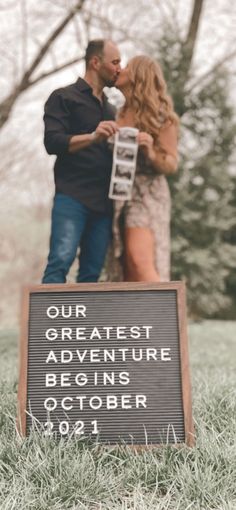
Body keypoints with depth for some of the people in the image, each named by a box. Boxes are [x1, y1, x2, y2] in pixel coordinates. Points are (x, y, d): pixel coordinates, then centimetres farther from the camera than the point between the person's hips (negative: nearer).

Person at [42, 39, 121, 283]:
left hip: (103, 201, 6)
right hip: (72, 196, -6)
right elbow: (52, 142, -8)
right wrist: (93, 137, -22)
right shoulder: (64, 97, 6)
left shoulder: (110, 109, 26)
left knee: (92, 271, 1)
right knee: (60, 261, -17)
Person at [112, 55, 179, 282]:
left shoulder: (160, 116, -2)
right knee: (129, 272, 1)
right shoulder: (121, 114, 15)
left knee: (140, 260, -23)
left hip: (146, 193, -6)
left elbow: (172, 165, -4)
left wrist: (151, 152, -21)